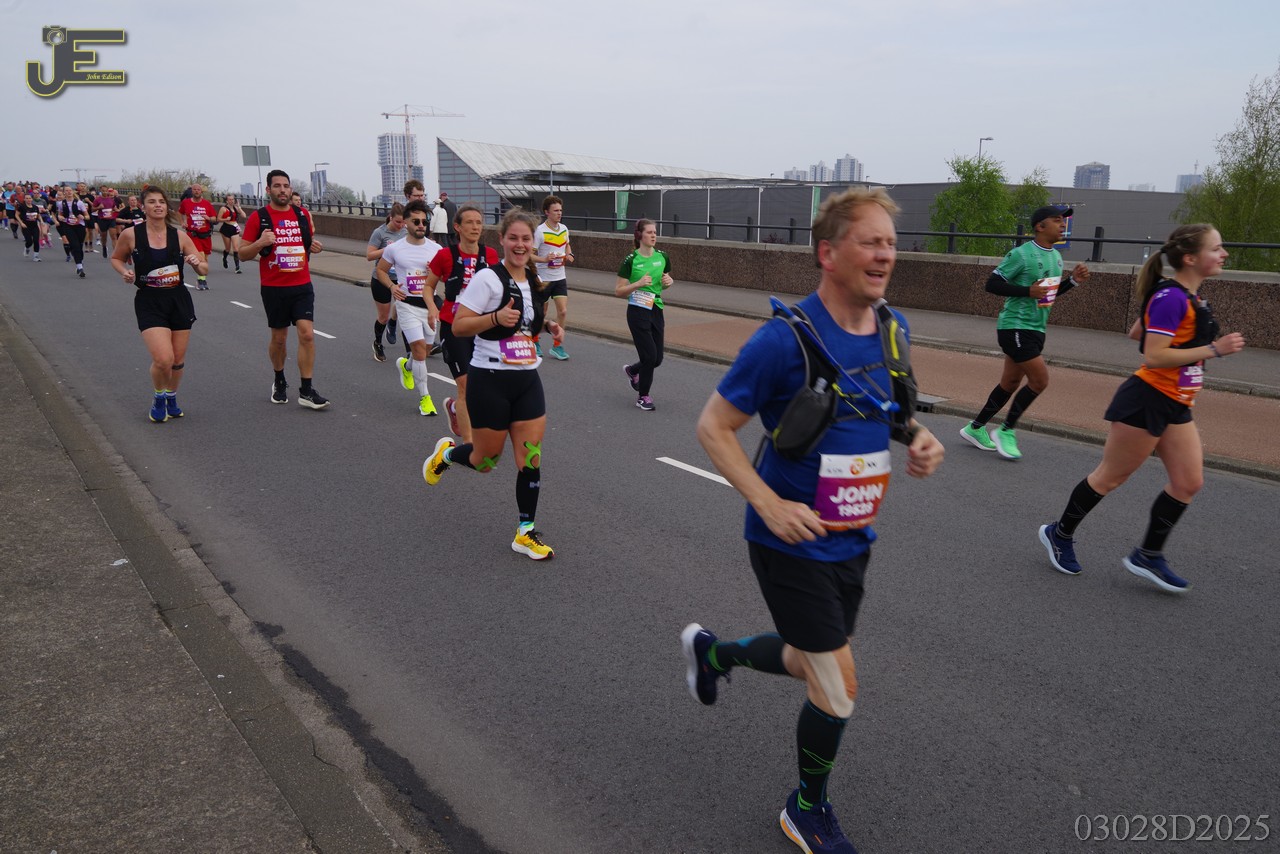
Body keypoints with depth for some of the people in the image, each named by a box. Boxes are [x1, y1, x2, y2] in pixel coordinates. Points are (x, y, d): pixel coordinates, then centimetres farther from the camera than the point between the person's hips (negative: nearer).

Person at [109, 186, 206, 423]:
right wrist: (125, 272, -10)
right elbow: (116, 258, 11)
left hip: (179, 300, 3)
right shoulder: (131, 235, -6)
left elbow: (204, 268, 3)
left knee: (178, 359, 10)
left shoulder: (179, 236, -2)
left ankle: (171, 397, 38)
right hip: (149, 303, -3)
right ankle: (158, 398, 13)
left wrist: (197, 263, -20)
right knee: (163, 359, -17)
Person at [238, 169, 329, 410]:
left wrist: (316, 247, -1)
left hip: (302, 286, 2)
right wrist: (260, 243, -20)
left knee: (307, 334, -10)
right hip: (274, 288, -2)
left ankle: (306, 391, -5)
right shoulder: (258, 217, -4)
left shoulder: (302, 214, 6)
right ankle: (279, 382, 34)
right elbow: (243, 254, -1)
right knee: (279, 338, 10)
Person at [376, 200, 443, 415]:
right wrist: (391, 286, -6)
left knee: (426, 348, 14)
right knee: (419, 347, -13)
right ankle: (424, 396, -2)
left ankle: (406, 365, 50)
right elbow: (380, 270, 13)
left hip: (430, 304, 3)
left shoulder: (436, 249, 1)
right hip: (408, 304, -3)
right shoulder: (394, 249, -2)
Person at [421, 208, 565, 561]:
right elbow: (458, 325, -16)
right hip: (490, 380, -6)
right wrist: (497, 317, -30)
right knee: (485, 460, 7)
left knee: (531, 457, 0)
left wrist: (548, 325, 5)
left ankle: (526, 533, 13)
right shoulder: (488, 278, -13)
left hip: (527, 380, 6)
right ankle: (445, 453, 41)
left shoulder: (533, 280, 8)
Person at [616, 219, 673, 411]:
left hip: (656, 310, 5)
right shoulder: (631, 260, -10)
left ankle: (632, 370, 40)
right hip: (637, 312, -5)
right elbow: (618, 291, -8)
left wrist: (668, 282, -4)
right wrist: (638, 283, -23)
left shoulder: (662, 257, 4)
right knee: (650, 355, -8)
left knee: (657, 359, 7)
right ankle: (643, 397, 13)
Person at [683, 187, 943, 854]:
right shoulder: (786, 337, -21)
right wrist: (770, 505, -25)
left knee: (813, 664, 22)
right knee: (839, 690, 0)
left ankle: (711, 651, 50)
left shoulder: (892, 329, 1)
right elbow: (713, 428, -16)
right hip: (792, 542, -7)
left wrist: (916, 436, -4)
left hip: (853, 539, 7)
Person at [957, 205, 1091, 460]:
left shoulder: (1056, 257, 12)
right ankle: (1006, 431, 2)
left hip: (1036, 330, 9)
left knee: (1010, 383, 11)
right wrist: (1028, 291, -24)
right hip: (1015, 327, -9)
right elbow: (992, 284, -15)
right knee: (1040, 379, -13)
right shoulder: (1021, 254, -14)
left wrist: (1073, 280, 6)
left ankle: (975, 428, 23)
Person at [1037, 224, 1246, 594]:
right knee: (1111, 477, 3)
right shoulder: (1171, 297, -19)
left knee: (1189, 483, 6)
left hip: (1175, 406, 9)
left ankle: (1148, 556, 18)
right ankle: (1060, 534, 21)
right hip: (1147, 401, -9)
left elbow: (1136, 332, 19)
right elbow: (1154, 357, -24)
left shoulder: (1189, 297, 10)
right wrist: (1213, 349, -24)